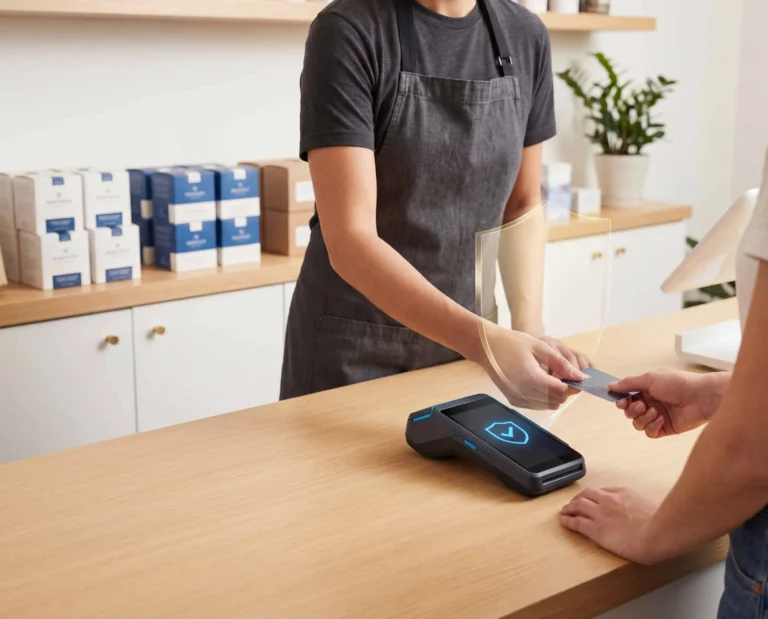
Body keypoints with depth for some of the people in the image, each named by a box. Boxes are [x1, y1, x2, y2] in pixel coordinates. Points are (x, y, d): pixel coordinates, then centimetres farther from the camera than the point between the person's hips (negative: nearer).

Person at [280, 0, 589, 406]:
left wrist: (528, 326, -9)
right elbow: (348, 240, -24)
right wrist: (485, 342, -35)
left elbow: (523, 206, 6)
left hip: (461, 340, 4)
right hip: (355, 346, -4)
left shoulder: (525, 37, -2)